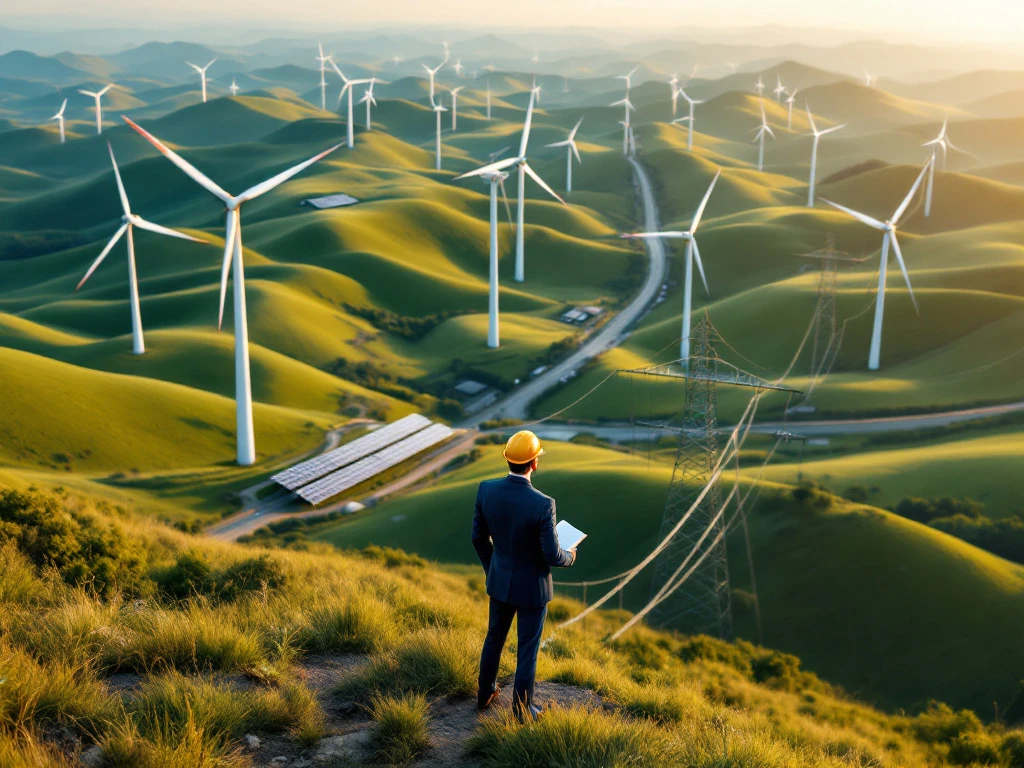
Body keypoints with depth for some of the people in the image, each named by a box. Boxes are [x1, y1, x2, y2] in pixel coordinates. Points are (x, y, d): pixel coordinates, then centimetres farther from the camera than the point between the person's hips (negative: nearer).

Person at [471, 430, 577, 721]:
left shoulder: (487, 489, -18)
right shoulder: (543, 504, -33)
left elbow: (478, 537, -4)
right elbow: (552, 556, -24)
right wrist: (569, 556, 2)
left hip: (500, 579, 4)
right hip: (531, 586, -4)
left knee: (494, 638, 27)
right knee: (527, 650, 16)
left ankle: (485, 694, 46)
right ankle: (523, 710, 33)